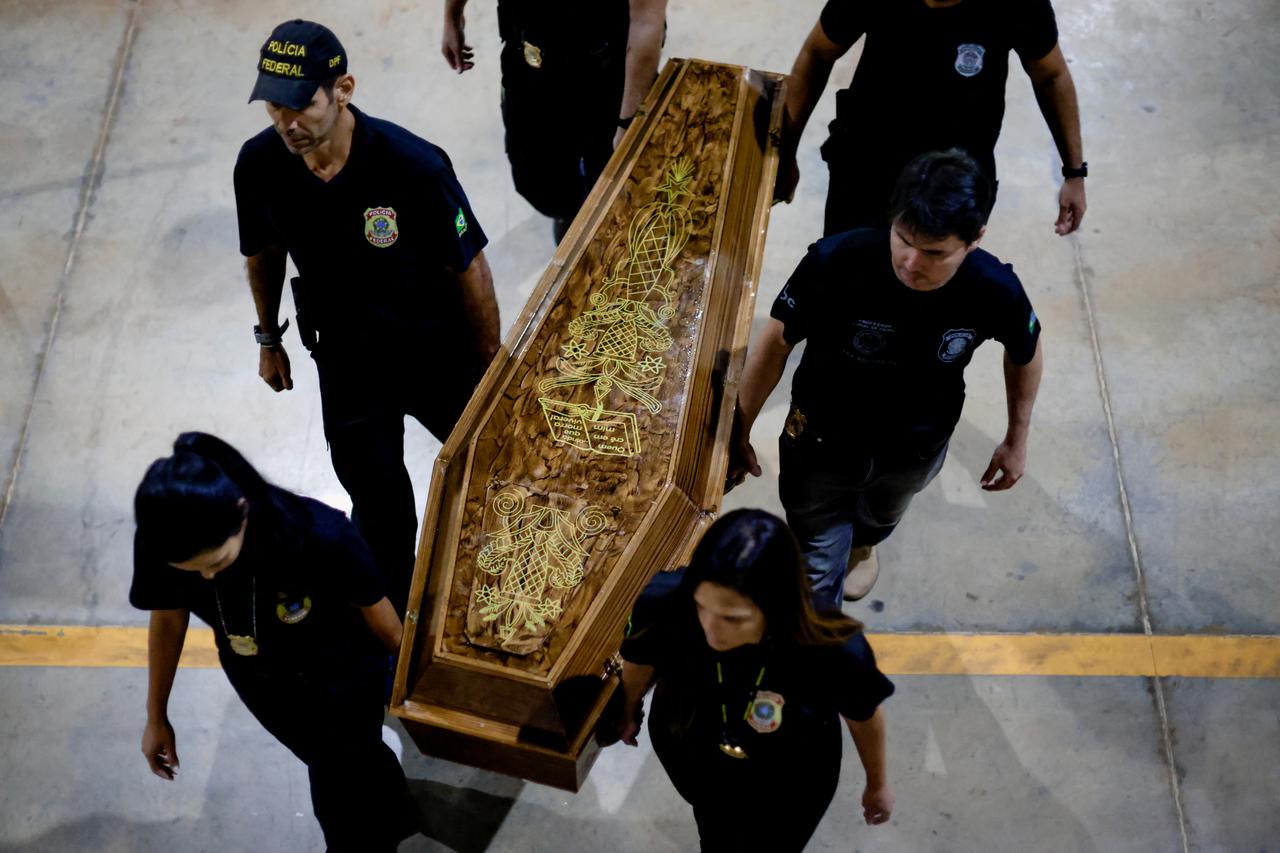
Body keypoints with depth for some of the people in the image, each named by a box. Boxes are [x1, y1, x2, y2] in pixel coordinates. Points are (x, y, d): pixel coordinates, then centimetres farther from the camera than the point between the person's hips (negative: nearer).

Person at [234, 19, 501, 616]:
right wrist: (269, 338, 15)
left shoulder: (412, 164, -30)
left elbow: (469, 267, -17)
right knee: (376, 499, 15)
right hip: (346, 361, 2)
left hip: (438, 355, -2)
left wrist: (492, 367, -9)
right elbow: (262, 252, 4)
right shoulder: (259, 165, -17)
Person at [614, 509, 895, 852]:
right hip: (697, 768, 2)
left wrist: (877, 783, 4)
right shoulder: (664, 610, -37)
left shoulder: (834, 651, -39)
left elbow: (864, 715, -15)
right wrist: (629, 712, 10)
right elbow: (638, 658, -11)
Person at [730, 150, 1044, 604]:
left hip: (917, 447, 3)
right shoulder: (835, 261, -37)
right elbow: (776, 342, -19)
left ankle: (862, 542, 72)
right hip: (823, 438, -3)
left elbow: (1026, 355, -5)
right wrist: (739, 430, -9)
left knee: (881, 517, 35)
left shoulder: (995, 291, -30)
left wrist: (1017, 440, 6)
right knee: (817, 573, 8)